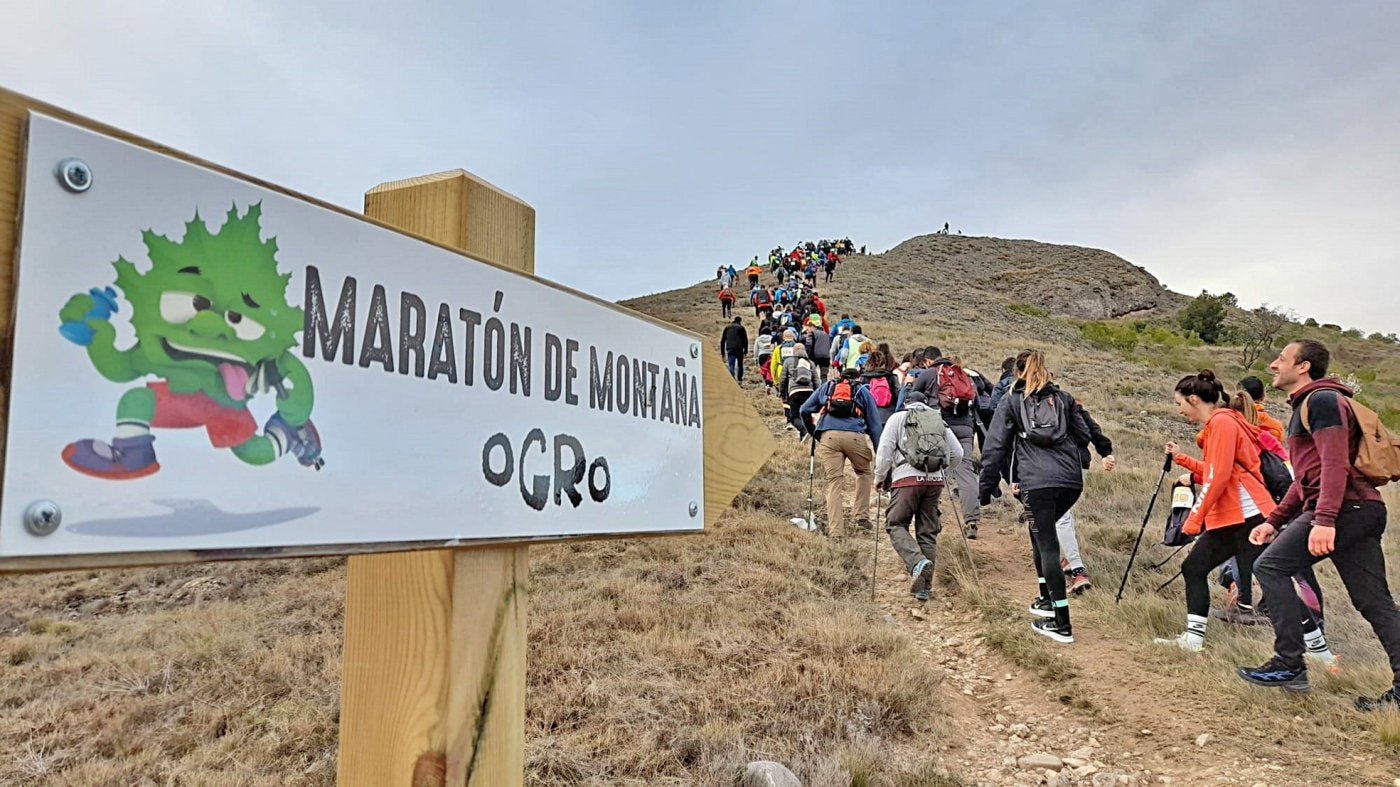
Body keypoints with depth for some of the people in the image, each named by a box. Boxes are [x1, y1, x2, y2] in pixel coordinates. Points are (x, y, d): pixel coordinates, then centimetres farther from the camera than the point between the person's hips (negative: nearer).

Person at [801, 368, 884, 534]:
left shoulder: (826, 386, 27)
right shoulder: (863, 391, 24)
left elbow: (804, 410, 24)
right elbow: (874, 424, 20)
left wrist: (813, 433, 33)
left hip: (827, 436, 1)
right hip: (854, 436, 0)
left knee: (833, 482, 3)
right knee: (864, 472, 24)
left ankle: (835, 529, -3)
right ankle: (862, 517, 19)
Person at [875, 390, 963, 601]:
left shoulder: (898, 417, 12)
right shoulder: (940, 420, 22)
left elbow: (885, 449, 2)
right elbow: (957, 453, 17)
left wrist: (880, 477, 12)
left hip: (907, 478, -4)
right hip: (935, 480, 4)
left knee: (896, 525, 1)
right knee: (928, 532, 8)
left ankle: (918, 563, -24)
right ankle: (924, 587, 10)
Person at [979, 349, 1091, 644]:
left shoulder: (1011, 401, 8)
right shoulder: (1063, 398, 16)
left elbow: (995, 446, 3)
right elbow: (1083, 436, 15)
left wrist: (986, 488, 7)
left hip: (1037, 483, -4)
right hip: (1071, 480, 4)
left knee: (1047, 545, -3)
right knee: (1041, 532, 26)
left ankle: (1061, 624, -3)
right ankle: (1047, 599, 30)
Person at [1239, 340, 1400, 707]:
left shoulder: (1322, 399, -6)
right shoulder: (1306, 406, 26)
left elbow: (1335, 463, -19)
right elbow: (1306, 478, 30)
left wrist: (1324, 520, -27)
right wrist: (1274, 521, 26)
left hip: (1346, 508, -11)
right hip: (1362, 512, 11)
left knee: (1271, 565, -10)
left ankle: (1290, 665, -8)